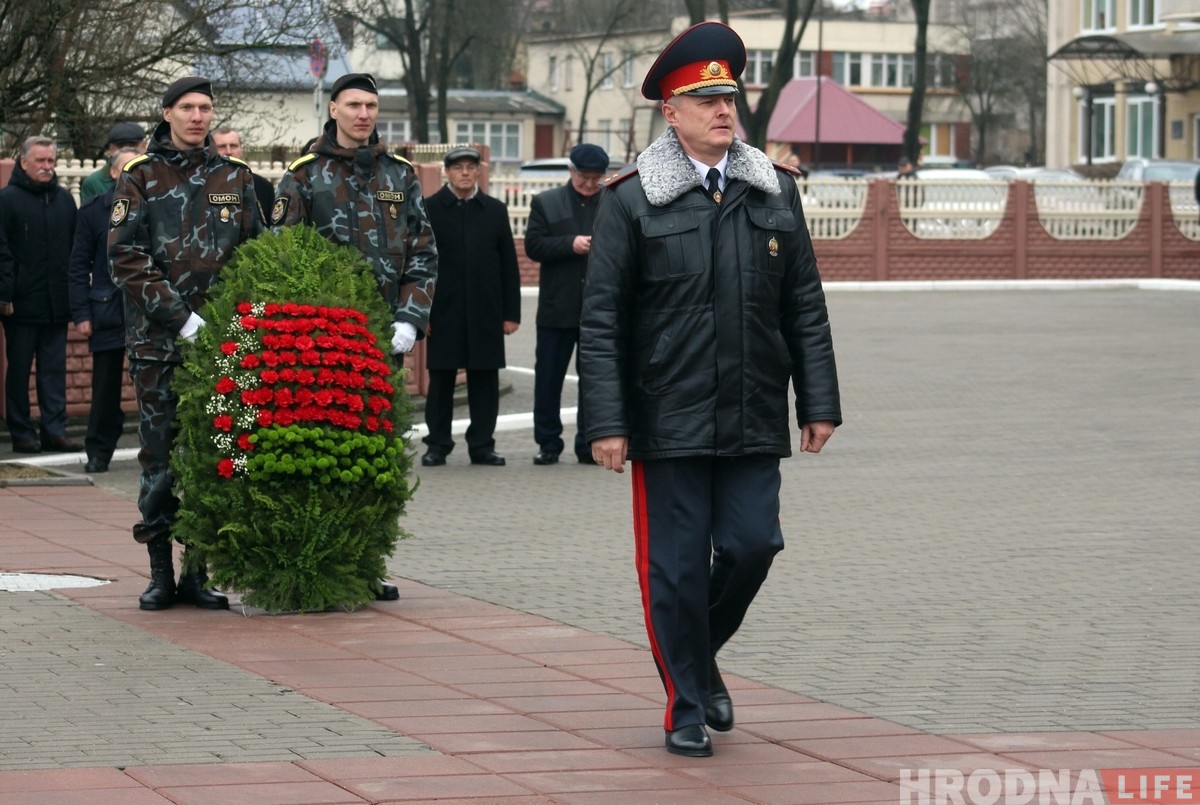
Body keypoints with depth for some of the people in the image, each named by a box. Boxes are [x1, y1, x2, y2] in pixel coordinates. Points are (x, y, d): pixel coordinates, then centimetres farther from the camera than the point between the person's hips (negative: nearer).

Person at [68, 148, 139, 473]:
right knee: (106, 385, 3)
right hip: (108, 311, -1)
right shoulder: (93, 211, 3)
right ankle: (99, 452, 11)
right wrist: (81, 314, -4)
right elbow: (79, 266, 3)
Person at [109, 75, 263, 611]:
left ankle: (198, 573, 8)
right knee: (160, 456, 0)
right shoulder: (140, 177, 3)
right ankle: (160, 573, 7)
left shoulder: (234, 176, 11)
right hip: (157, 342, -2)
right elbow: (126, 259, -4)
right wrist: (182, 318, -12)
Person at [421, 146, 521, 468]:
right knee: (441, 380, 3)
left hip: (485, 313, 2)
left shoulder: (495, 210, 10)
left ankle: (482, 444, 11)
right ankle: (438, 444, 11)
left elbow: (509, 266, 9)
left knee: (485, 380, 3)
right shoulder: (429, 210, 3)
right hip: (443, 312, -2)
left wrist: (511, 313, 4)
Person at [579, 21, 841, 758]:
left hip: (754, 420, 3)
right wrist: (606, 422, -9)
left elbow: (806, 306, 11)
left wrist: (820, 403, 6)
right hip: (668, 421, -3)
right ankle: (687, 708, 14)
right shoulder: (631, 200, -3)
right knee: (676, 565, 1)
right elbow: (601, 320, -4)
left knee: (753, 546, -1)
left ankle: (702, 654, 28)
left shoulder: (775, 191, 8)